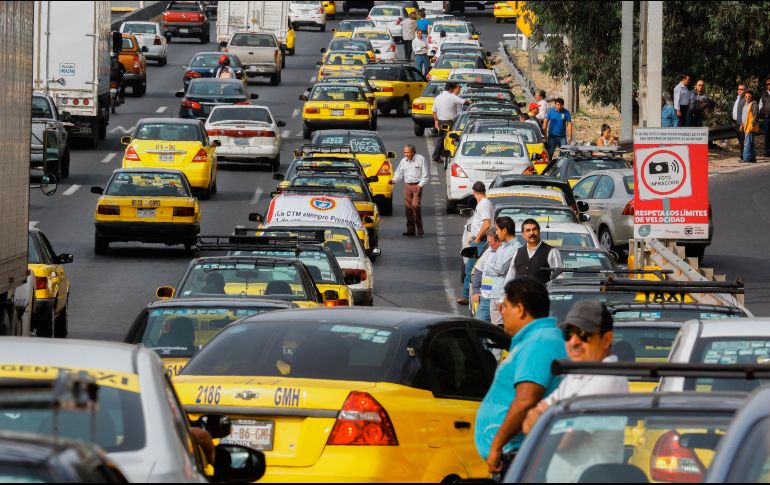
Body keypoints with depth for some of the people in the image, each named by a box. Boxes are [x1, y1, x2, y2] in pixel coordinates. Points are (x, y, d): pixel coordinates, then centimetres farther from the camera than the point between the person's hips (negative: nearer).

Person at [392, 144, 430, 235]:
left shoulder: (421, 159, -2)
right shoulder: (403, 161, 13)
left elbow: (426, 174, -2)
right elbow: (399, 172, 19)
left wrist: (420, 184, -12)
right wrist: (394, 180, -1)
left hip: (417, 185, -5)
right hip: (407, 185, 5)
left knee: (415, 205, -16)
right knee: (408, 206, 0)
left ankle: (420, 228, -10)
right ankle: (410, 229, 4)